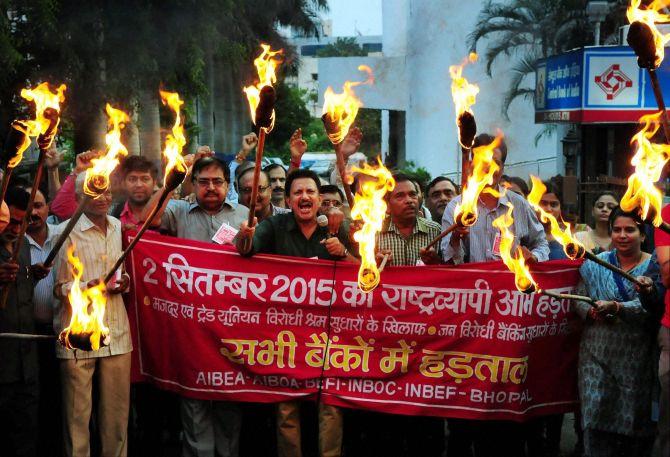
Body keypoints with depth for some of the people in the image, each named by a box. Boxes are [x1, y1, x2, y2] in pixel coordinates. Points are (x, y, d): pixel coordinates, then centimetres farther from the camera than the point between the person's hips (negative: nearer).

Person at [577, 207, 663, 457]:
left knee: (634, 416, 2)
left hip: (637, 358, -1)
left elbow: (651, 307, -12)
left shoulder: (654, 267, 0)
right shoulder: (594, 264, 8)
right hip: (598, 352, 1)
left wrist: (616, 308, -26)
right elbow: (578, 299, 6)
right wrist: (591, 311, -15)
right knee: (596, 415, -4)